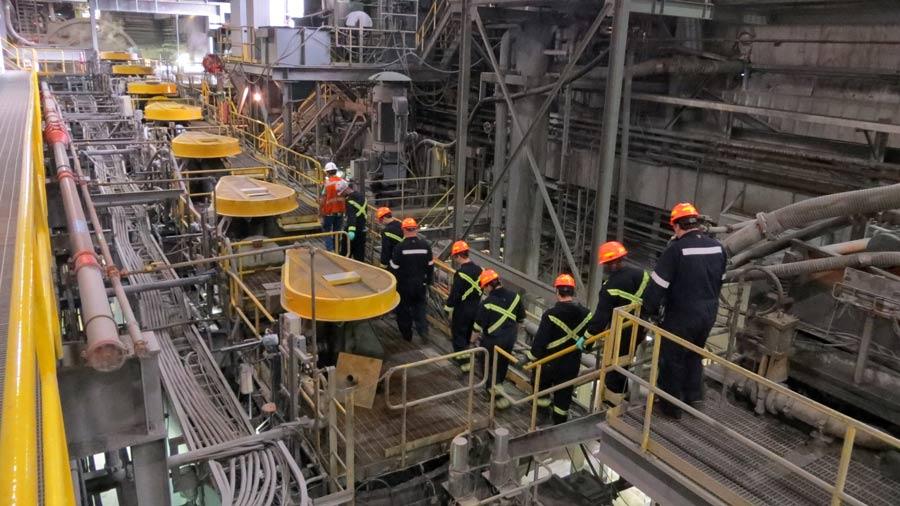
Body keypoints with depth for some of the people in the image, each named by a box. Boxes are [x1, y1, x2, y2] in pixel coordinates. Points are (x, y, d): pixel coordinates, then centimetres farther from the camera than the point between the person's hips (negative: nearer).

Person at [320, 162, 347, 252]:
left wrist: (320, 211, -3)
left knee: (326, 230, 8)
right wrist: (345, 208, 16)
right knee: (337, 230, 16)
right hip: (340, 211, 4)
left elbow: (323, 199, -14)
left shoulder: (327, 183, -15)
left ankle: (329, 249, 0)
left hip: (329, 211, -4)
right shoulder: (343, 181, -2)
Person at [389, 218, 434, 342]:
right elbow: (430, 265, 3)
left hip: (404, 284, -3)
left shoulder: (400, 247, -16)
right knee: (420, 307, 18)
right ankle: (423, 330, 1)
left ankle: (407, 334, 22)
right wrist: (429, 280, 15)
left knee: (404, 310, 13)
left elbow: (394, 268, -11)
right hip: (421, 284, 3)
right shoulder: (425, 245, -6)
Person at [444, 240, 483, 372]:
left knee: (458, 335, 7)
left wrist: (448, 309, -9)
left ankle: (465, 362, 3)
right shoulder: (478, 269, -1)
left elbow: (454, 294, -20)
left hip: (462, 310, -7)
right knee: (468, 334, 22)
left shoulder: (460, 273, -24)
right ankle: (463, 356, 38)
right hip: (475, 309, 7)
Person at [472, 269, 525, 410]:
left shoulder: (487, 303, -23)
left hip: (492, 341, -6)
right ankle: (496, 389, 42)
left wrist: (473, 339, 4)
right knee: (503, 366, 23)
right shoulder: (515, 296, -7)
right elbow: (521, 319, 6)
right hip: (510, 339, 6)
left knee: (490, 368, 12)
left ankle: (500, 397, 9)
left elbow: (478, 326, -15)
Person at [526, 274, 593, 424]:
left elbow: (540, 341, -20)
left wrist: (530, 357, -8)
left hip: (550, 364, -4)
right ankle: (559, 425, 27)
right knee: (564, 396, 17)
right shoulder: (586, 314, -7)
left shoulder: (551, 314, -23)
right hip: (572, 365, 4)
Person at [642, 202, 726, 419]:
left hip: (681, 316, -6)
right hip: (708, 314, 7)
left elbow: (658, 284, -19)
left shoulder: (676, 249, -21)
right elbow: (719, 281, 12)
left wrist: (649, 311, -7)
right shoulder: (717, 247, 1)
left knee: (672, 360, 9)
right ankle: (694, 397, 32)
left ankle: (673, 405, 20)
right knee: (694, 355, 26)